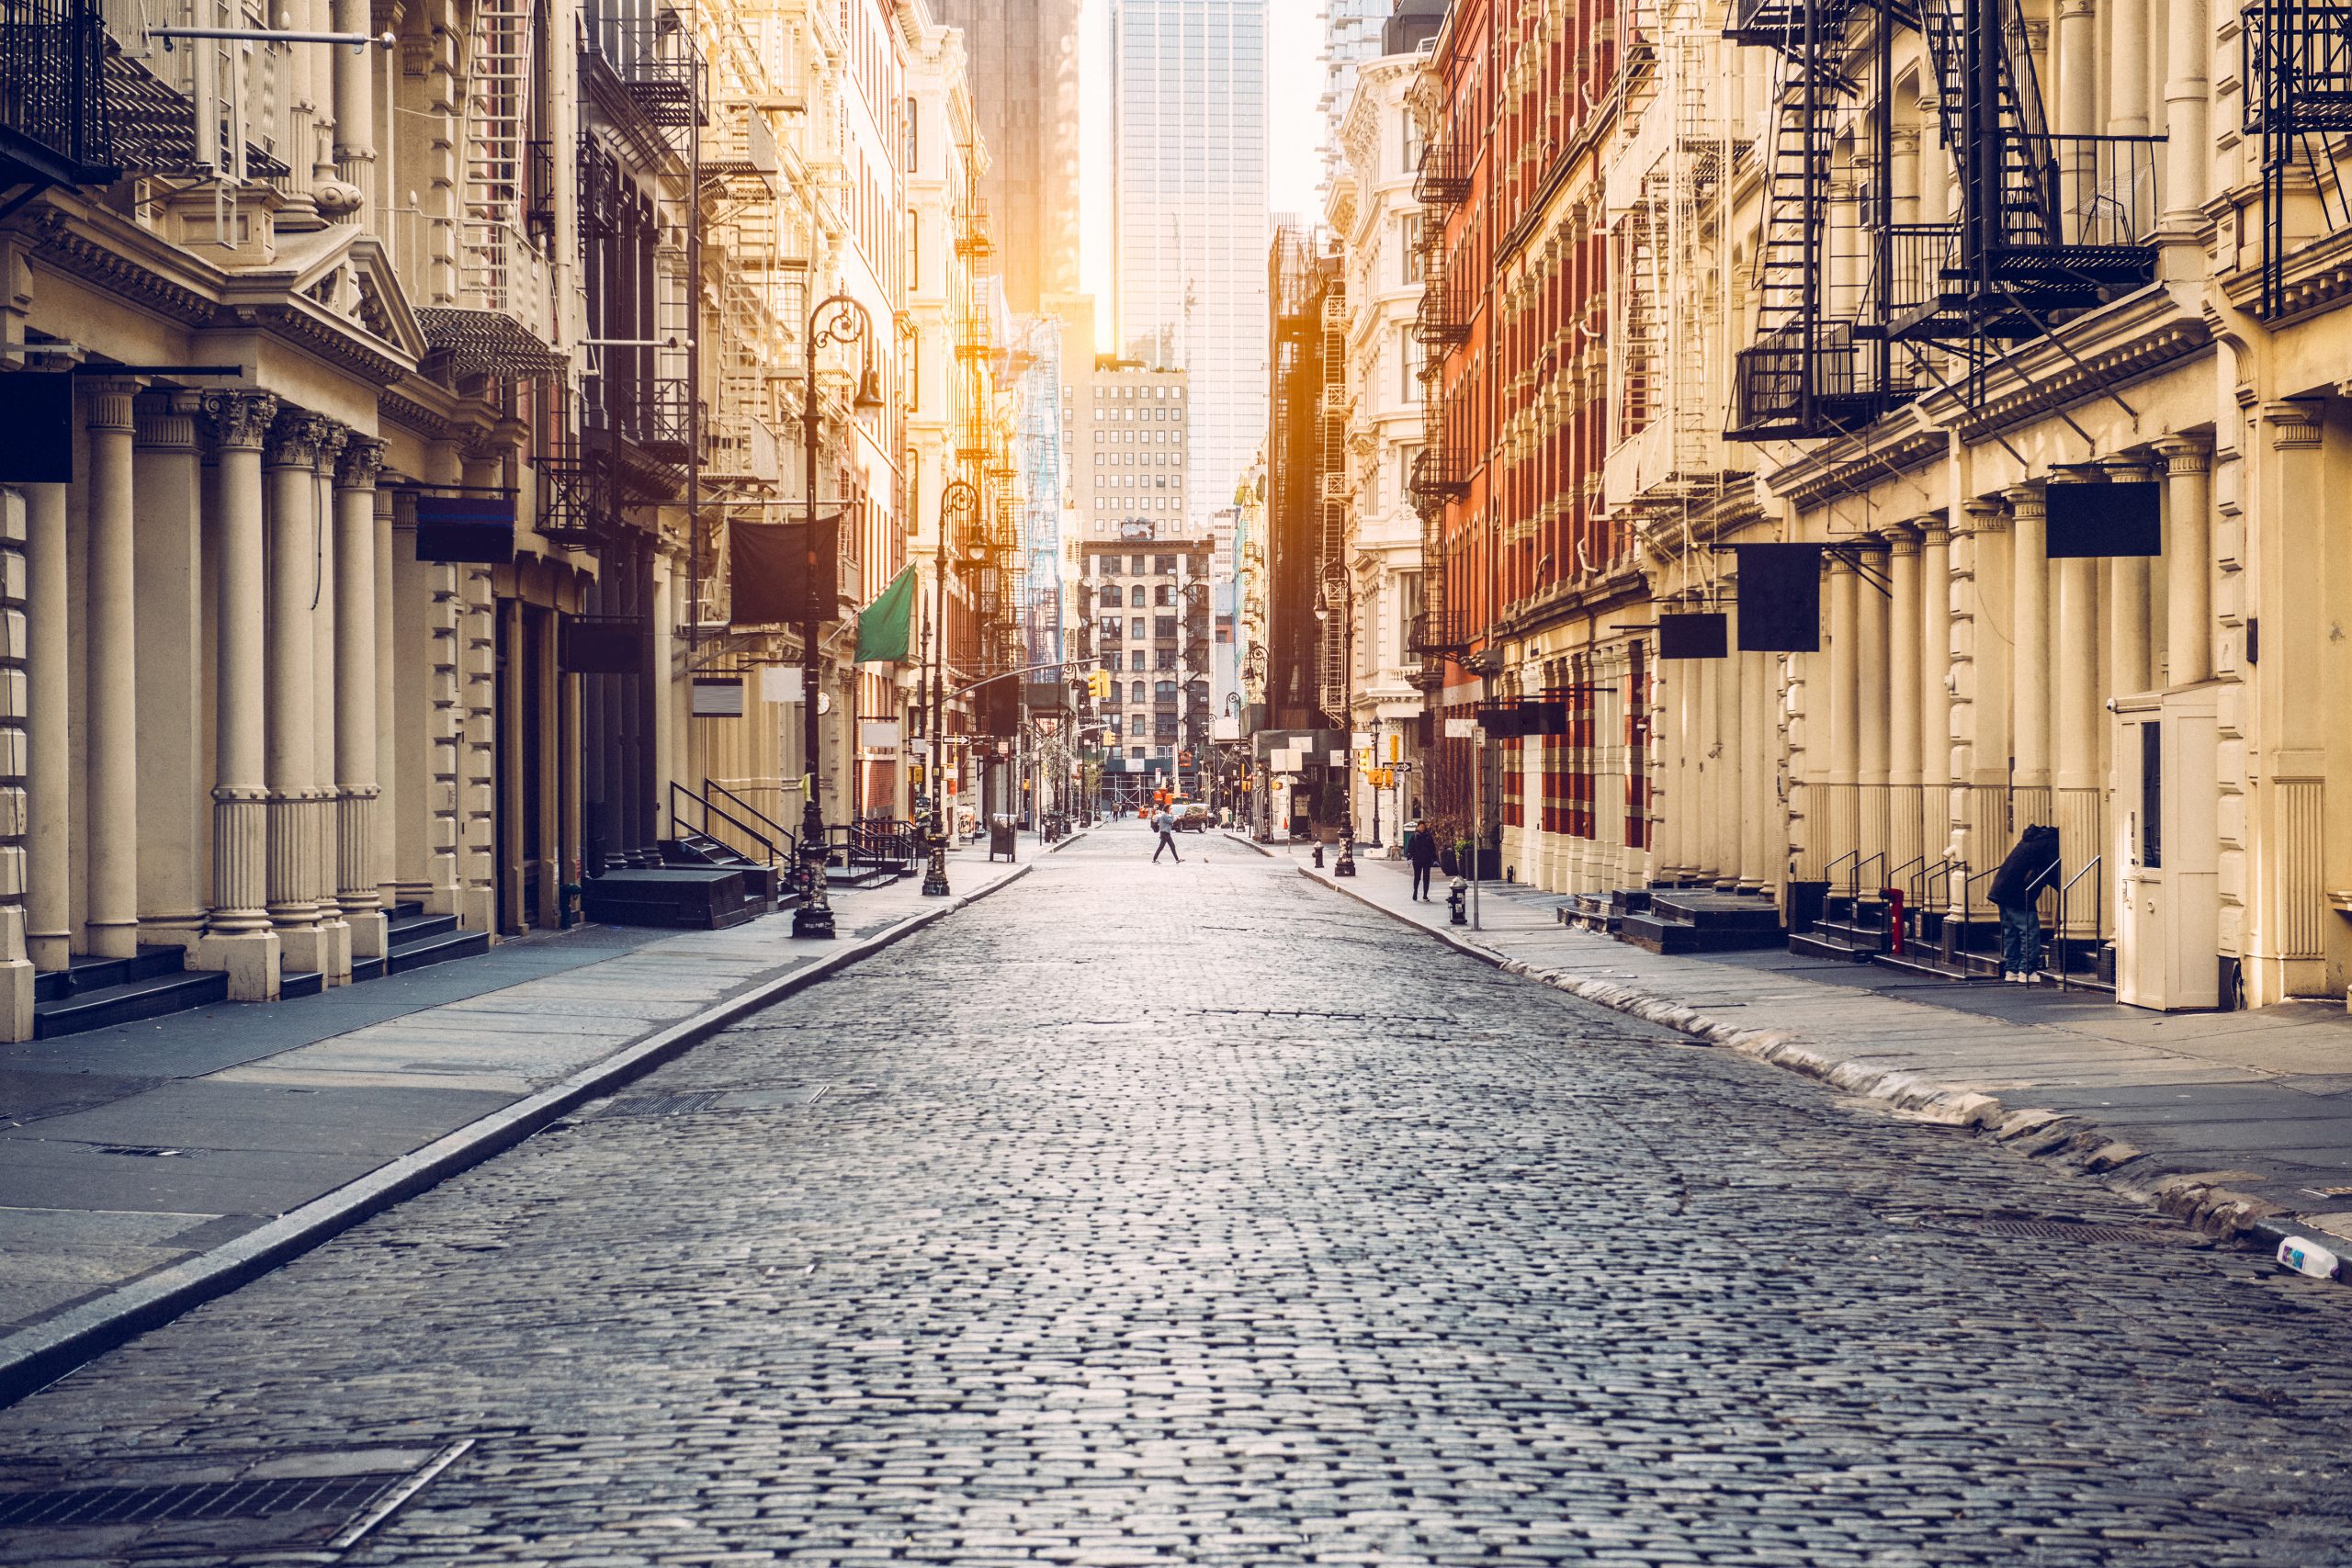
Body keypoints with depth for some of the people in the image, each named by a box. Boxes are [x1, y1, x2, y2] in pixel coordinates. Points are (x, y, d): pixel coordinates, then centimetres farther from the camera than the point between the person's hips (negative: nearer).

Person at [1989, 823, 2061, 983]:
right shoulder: (2051, 843, -6)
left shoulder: (2033, 839, 23)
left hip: (2001, 889, 9)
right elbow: (2055, 873, -9)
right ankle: (2027, 972, -5)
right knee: (2030, 931, -4)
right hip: (2018, 893, -9)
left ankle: (2011, 971, 15)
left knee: (2010, 932, 13)